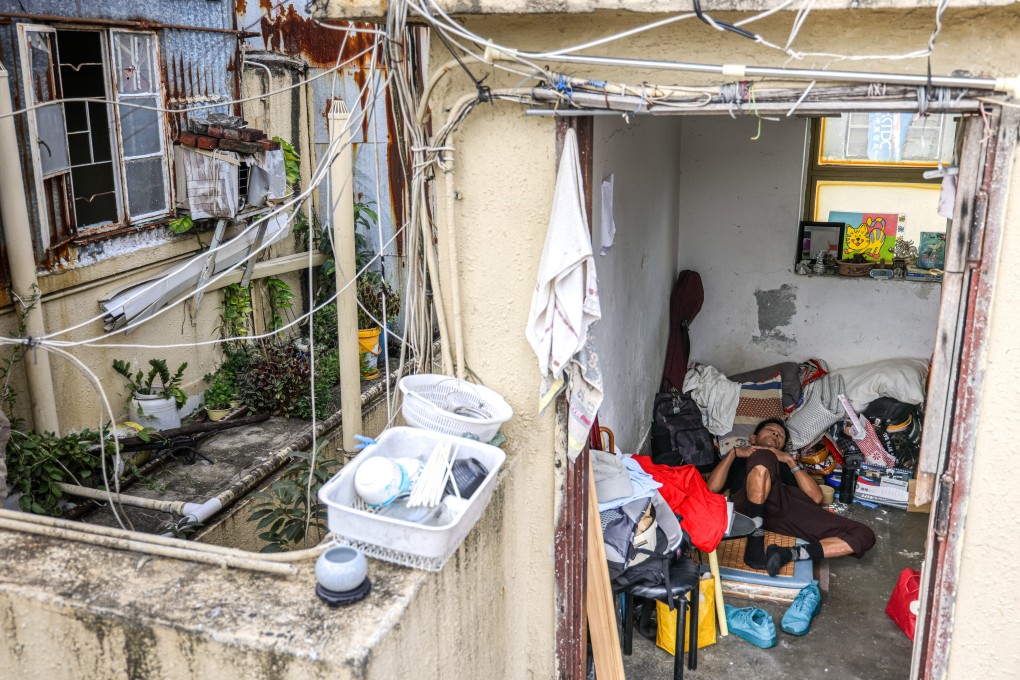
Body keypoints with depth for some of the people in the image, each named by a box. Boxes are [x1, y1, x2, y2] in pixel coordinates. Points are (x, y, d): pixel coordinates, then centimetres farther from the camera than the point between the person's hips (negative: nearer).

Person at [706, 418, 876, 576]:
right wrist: (734, 452, 11)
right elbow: (712, 487, 15)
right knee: (763, 457, -34)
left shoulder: (787, 464, 40)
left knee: (864, 536, -13)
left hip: (792, 506, 3)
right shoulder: (737, 460, 36)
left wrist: (790, 460, 14)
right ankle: (755, 541, -29)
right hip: (750, 505, -3)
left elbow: (816, 497, 20)